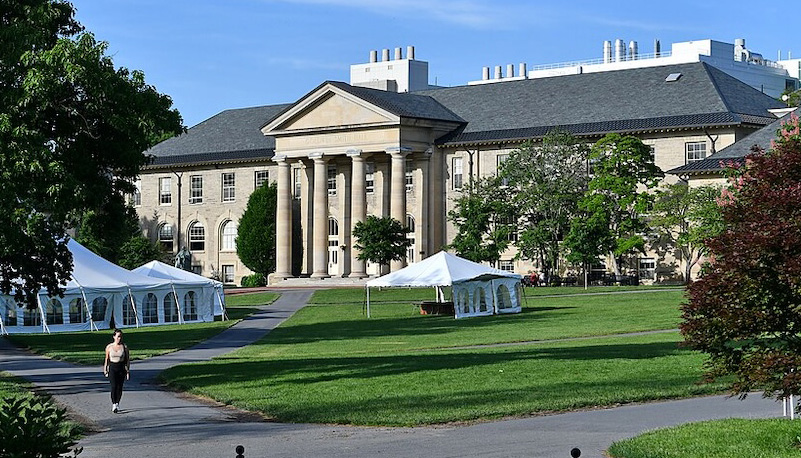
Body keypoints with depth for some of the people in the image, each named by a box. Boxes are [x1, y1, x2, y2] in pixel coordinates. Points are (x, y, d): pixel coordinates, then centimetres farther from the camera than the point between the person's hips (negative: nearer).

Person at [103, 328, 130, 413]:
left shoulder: (124, 347, 0)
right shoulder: (109, 347, 1)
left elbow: (128, 359, 3)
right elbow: (107, 359, 9)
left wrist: (128, 371, 0)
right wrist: (105, 370, 11)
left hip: (121, 368, 1)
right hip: (112, 368, -1)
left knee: (119, 387, 3)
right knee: (114, 386, -13)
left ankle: (117, 404, 19)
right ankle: (114, 405, -13)